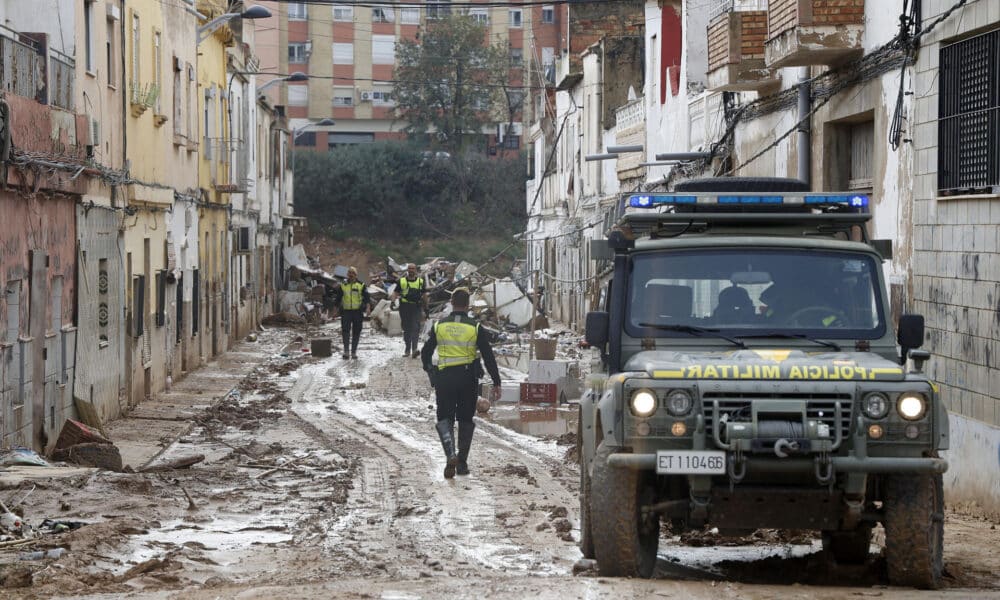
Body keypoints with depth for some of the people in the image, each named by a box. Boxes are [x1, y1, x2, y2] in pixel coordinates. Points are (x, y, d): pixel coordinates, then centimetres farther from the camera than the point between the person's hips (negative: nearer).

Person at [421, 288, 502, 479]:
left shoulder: (439, 326, 0)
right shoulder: (475, 327, -3)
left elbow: (425, 353, 9)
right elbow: (488, 357, -3)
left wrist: (429, 371, 28)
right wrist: (496, 383, 1)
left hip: (444, 378, 0)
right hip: (468, 378, 0)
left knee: (444, 418, 6)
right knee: (465, 420, 14)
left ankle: (451, 455, -19)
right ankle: (462, 462, 15)